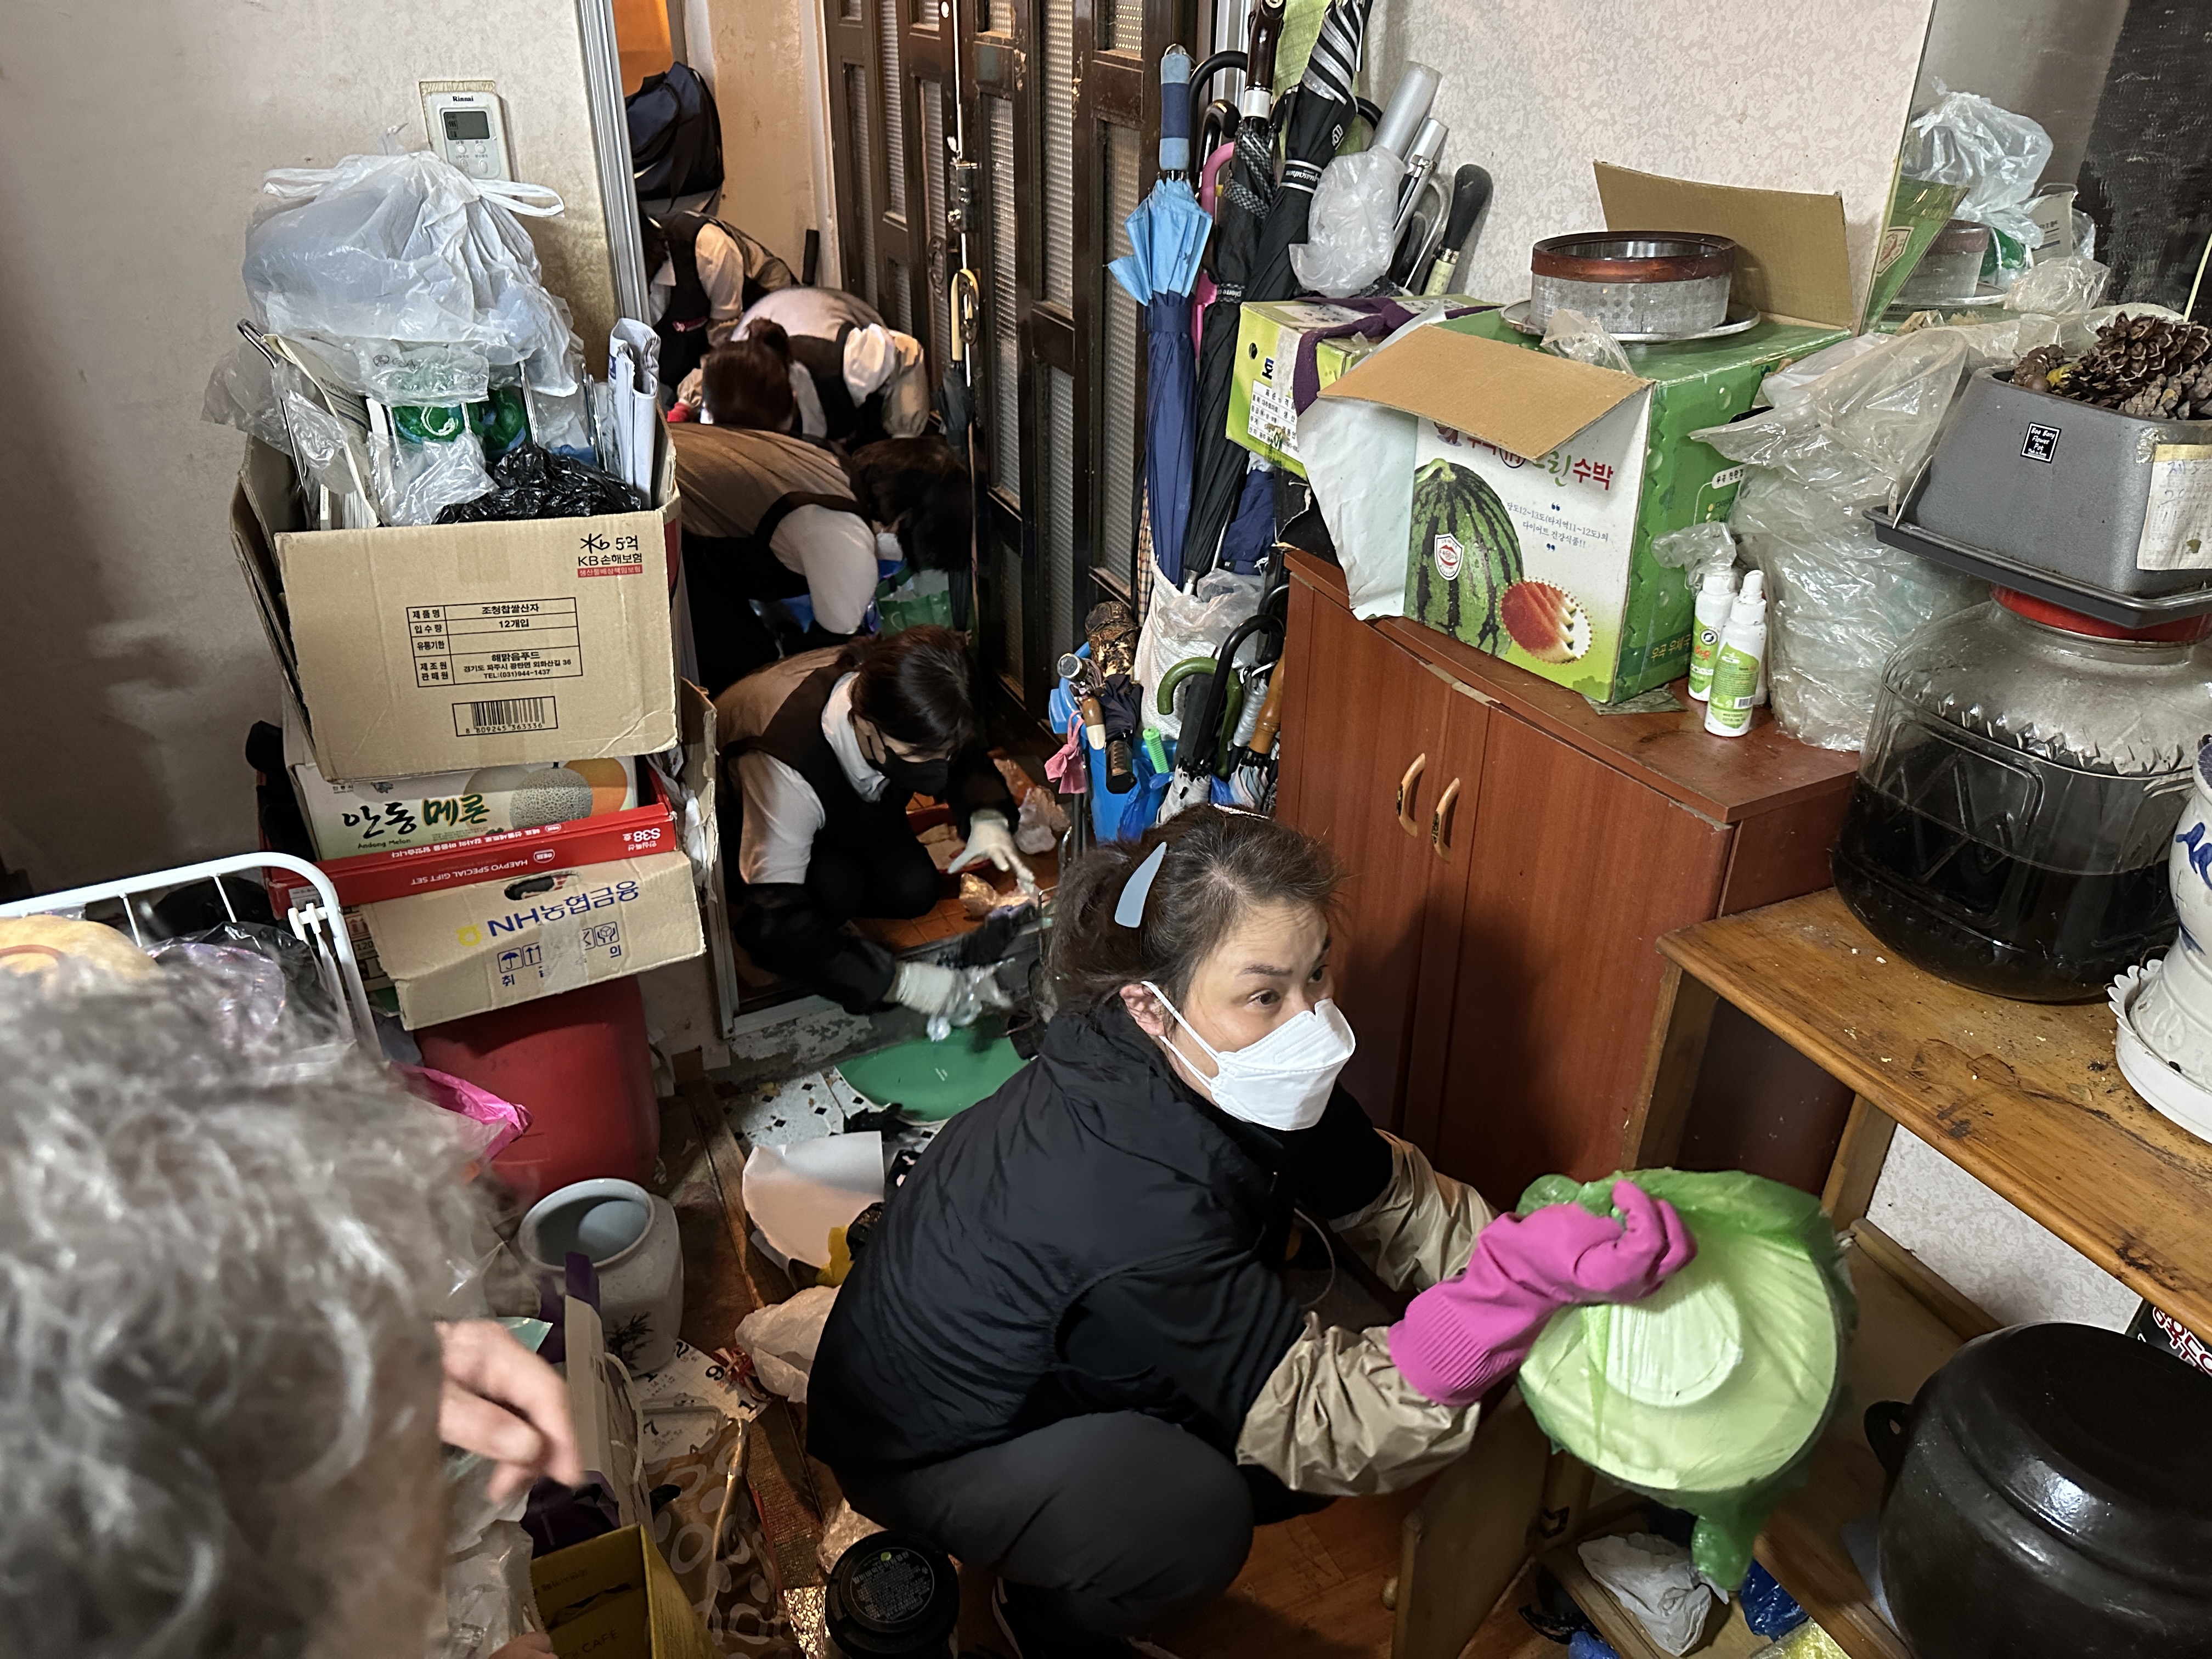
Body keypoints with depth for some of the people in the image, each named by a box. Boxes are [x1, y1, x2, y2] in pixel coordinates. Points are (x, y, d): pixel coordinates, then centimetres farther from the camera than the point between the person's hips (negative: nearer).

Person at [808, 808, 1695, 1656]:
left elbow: (1386, 1195, -7)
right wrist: (1521, 1281, -45)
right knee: (1194, 1513, -31)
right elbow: (1319, 1420, -33)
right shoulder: (1136, 1208, -41)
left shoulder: (1226, 1075, -17)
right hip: (929, 1446, -7)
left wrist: (1538, 1256, -23)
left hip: (1053, 1365, 8)